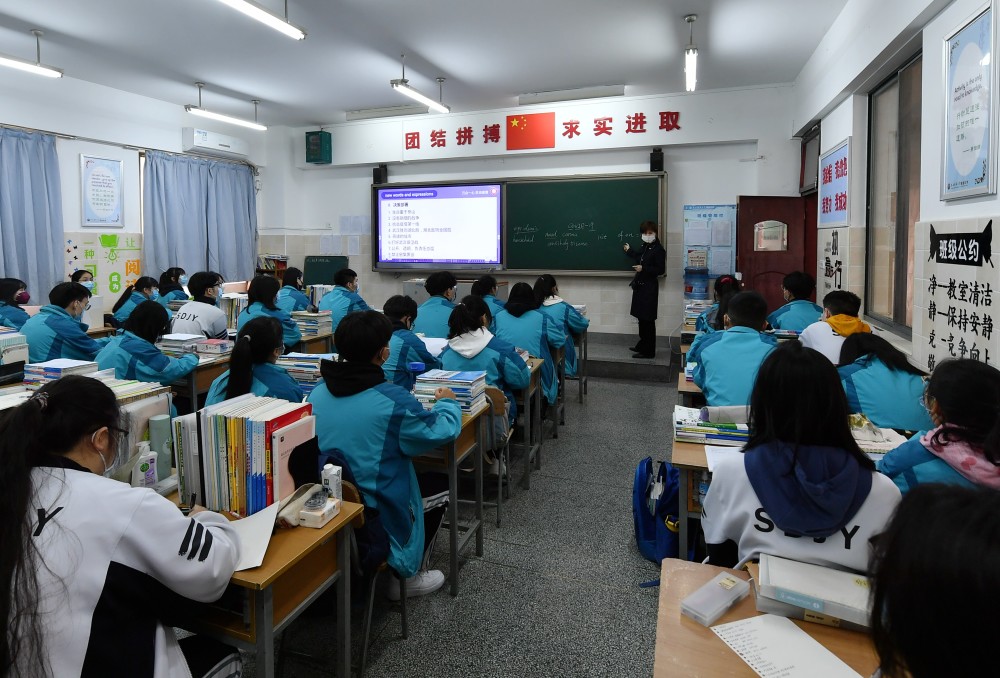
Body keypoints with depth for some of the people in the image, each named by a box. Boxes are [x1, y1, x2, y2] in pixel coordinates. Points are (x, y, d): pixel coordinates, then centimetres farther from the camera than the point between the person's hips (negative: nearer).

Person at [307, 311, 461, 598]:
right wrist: (447, 402, 10)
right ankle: (407, 576, 24)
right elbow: (442, 431, -10)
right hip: (378, 516, -7)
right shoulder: (393, 400, -23)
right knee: (439, 482, 20)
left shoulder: (317, 394, -5)